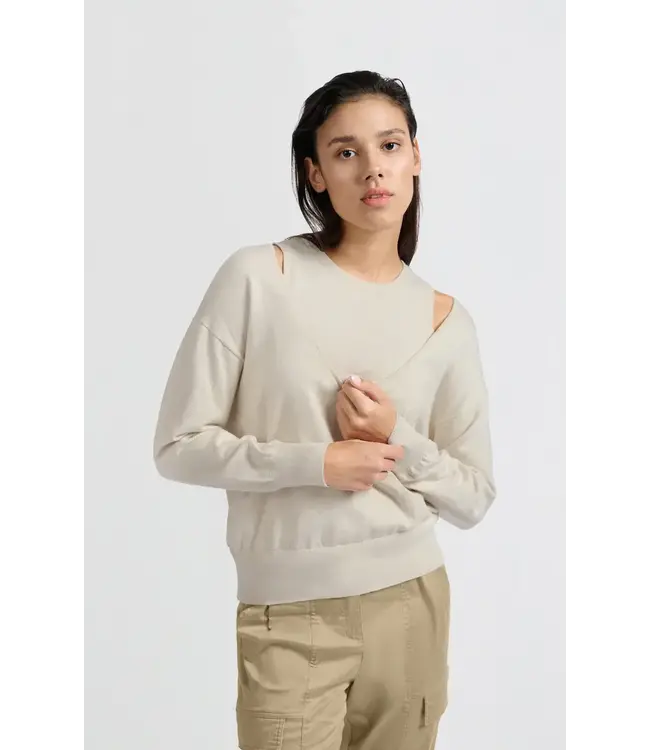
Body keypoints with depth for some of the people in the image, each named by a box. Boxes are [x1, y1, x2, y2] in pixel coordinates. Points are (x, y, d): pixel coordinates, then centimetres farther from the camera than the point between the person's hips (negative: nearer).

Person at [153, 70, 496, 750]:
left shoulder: (445, 319, 1)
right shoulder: (257, 277, -9)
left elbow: (473, 498, 5)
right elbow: (179, 446, -7)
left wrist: (398, 441, -12)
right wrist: (315, 463, -17)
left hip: (412, 604, 3)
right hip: (291, 618, -3)